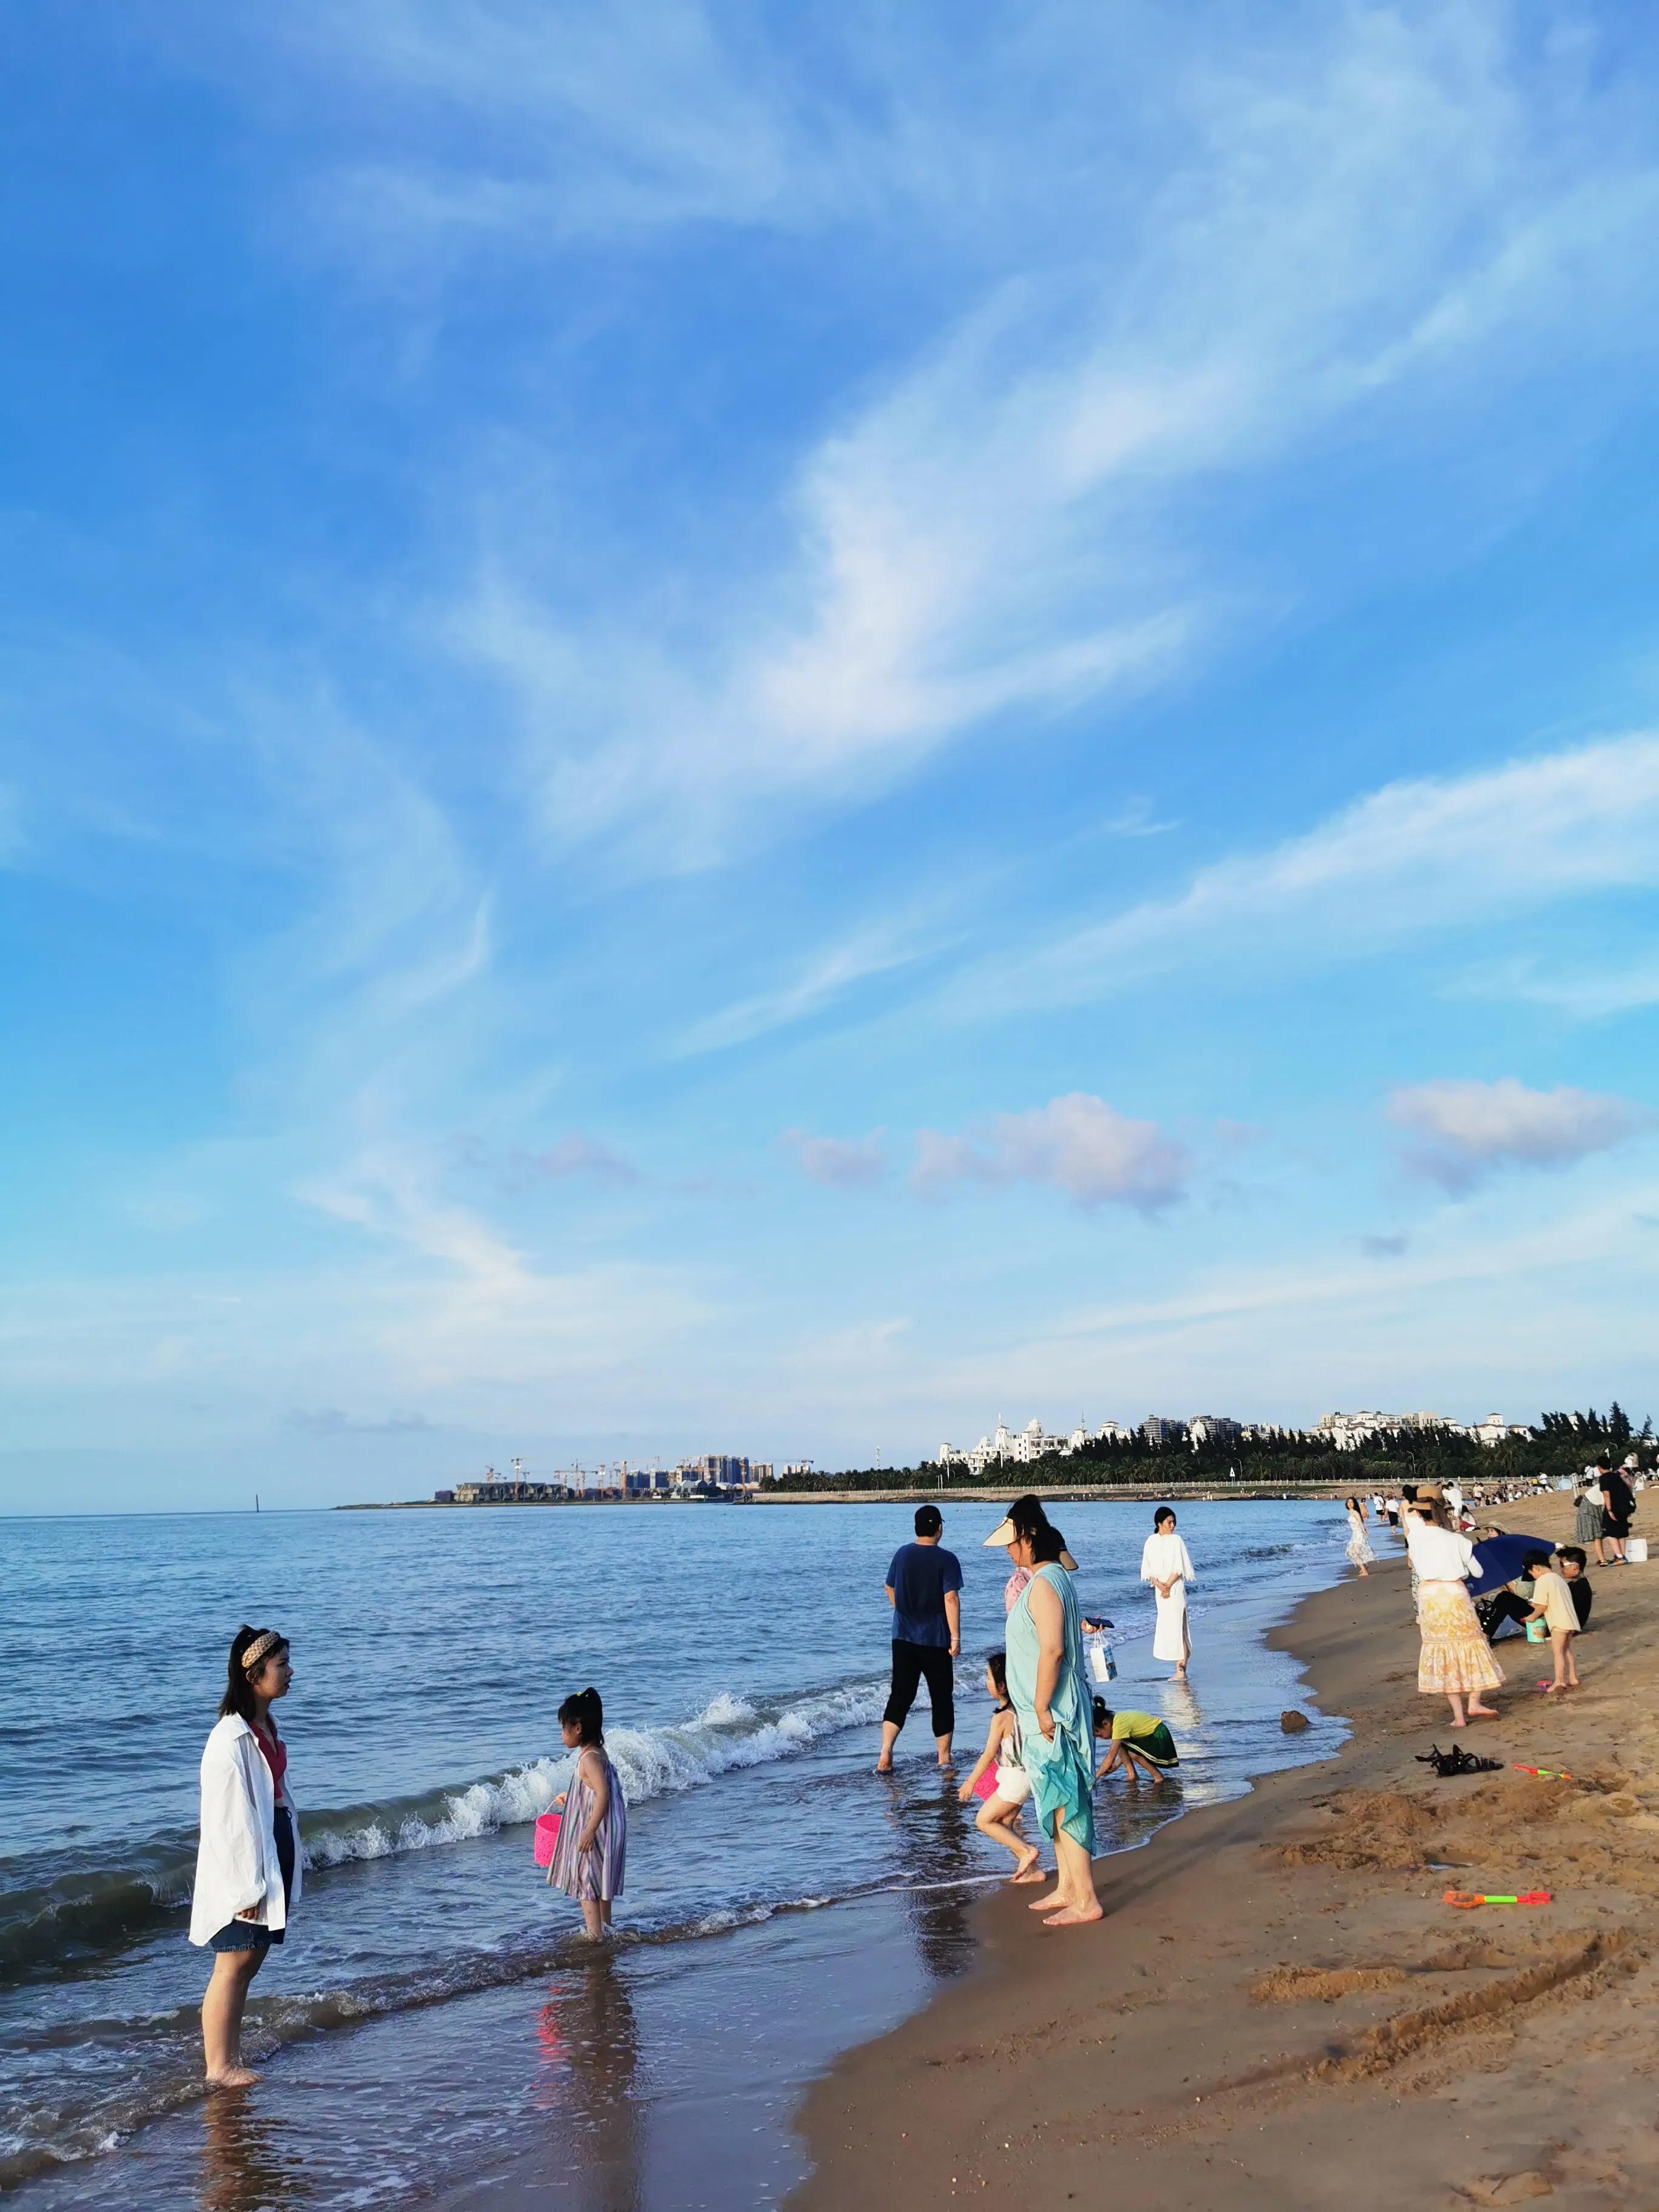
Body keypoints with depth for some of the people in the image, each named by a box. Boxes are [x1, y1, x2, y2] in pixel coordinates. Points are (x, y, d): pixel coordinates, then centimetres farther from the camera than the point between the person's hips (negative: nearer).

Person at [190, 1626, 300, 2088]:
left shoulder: (266, 1727, 8)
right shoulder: (232, 1737, -20)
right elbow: (229, 1816, -19)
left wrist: (283, 1869, 17)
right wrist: (247, 1885, -17)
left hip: (274, 1851, 9)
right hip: (242, 1864, -9)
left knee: (251, 1959, 14)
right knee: (234, 1963, 0)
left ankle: (233, 2059, 23)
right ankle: (218, 2066, 11)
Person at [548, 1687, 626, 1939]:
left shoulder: (589, 1758, -22)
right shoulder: (598, 1752, 8)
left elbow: (603, 1794, -29)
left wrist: (589, 1831, -29)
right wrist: (570, 1796, 33)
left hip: (593, 1833, -10)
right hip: (602, 1832, 10)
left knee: (586, 1882, 1)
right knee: (600, 1883, 20)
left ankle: (593, 1934, 6)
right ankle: (605, 1927, 32)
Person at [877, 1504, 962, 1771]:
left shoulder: (902, 1554, 4)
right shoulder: (946, 1559, -11)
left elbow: (890, 1589, 16)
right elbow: (951, 1599, -18)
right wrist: (956, 1637, -15)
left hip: (903, 1637, 4)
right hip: (935, 1639, -4)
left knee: (900, 1694, 7)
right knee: (942, 1698, 10)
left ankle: (885, 1754, -6)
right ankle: (944, 1758, 17)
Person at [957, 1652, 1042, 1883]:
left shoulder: (1001, 1718, -21)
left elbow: (989, 1754, -16)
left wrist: (971, 1782, -6)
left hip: (1014, 1778, -9)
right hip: (1025, 1774, 9)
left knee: (983, 1820, 4)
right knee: (1005, 1825, 17)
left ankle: (1026, 1851, -3)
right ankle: (1031, 1870, 15)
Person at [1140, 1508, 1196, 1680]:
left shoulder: (1176, 1540, -5)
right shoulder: (1151, 1542, 6)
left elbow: (1179, 1569, -8)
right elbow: (1148, 1568, 6)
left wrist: (1168, 1586, -12)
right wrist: (1158, 1584, -9)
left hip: (1175, 1589, -5)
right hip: (1160, 1590, 5)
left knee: (1176, 1627, -9)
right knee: (1166, 1628, 5)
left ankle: (1181, 1671, -9)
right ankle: (1180, 1669, 11)